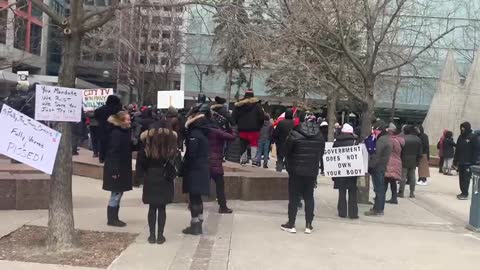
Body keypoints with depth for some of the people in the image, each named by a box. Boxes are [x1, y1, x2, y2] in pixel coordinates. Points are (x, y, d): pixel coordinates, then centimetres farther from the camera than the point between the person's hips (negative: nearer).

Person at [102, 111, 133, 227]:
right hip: (116, 169, -9)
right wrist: (115, 171, -23)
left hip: (122, 168, 9)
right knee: (116, 194, -1)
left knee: (119, 194, 14)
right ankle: (111, 219, 9)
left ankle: (114, 218, 23)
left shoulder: (125, 132, 9)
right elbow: (113, 153, -22)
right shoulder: (116, 133, -19)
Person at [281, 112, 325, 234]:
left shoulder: (294, 135, -14)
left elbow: (286, 152, -6)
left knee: (293, 198, 5)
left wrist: (290, 167, 10)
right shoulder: (319, 136, 1)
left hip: (296, 171, -4)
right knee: (309, 197, 11)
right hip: (312, 171, 4)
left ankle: (291, 224, 8)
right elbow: (321, 151, 9)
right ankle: (308, 225, 13)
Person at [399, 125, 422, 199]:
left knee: (403, 176, 0)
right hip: (414, 161, 4)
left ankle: (401, 192, 2)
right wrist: (417, 161, 12)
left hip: (404, 160, -4)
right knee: (412, 176, 9)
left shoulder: (403, 138, -11)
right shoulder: (418, 139, 6)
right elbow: (420, 152, 8)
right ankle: (412, 193, 12)